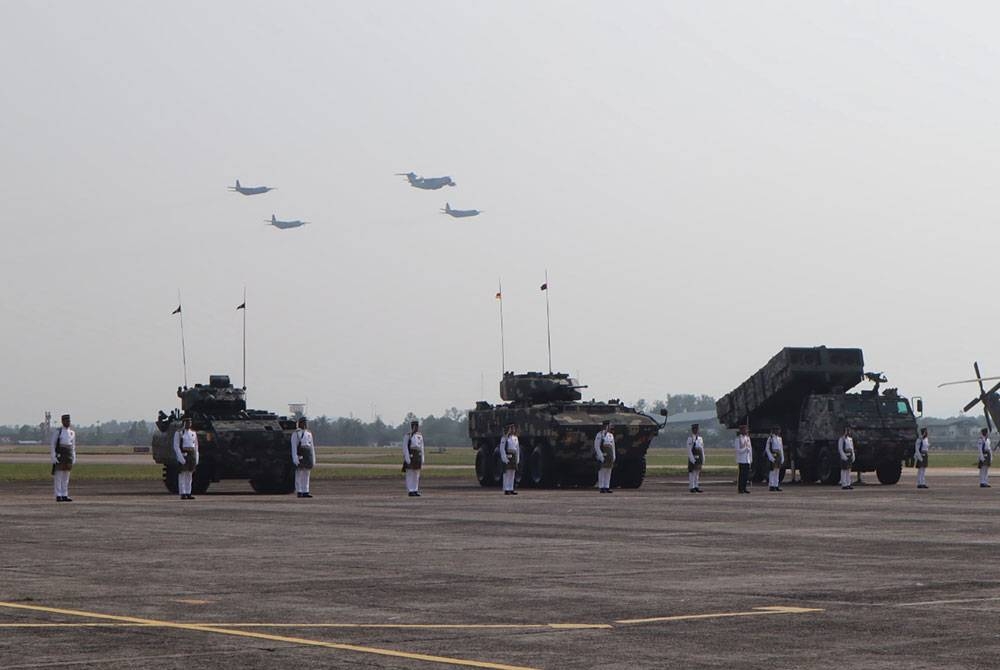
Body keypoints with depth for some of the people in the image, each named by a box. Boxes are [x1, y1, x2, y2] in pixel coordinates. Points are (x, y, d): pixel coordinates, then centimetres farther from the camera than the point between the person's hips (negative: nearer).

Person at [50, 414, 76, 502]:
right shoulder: (58, 431, -6)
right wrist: (53, 457, -13)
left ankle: (64, 496, 9)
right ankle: (58, 496, -2)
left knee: (66, 477, 6)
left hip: (69, 456, 5)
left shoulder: (72, 432, 10)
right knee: (58, 476, -4)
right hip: (59, 455, -5)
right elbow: (53, 445, -6)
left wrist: (74, 457, 9)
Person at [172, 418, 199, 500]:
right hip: (182, 455, -5)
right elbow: (176, 446, -8)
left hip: (191, 455, 5)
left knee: (189, 475, 5)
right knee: (182, 475, -4)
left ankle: (188, 494, 7)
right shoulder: (178, 433, -2)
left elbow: (196, 446, 14)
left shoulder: (193, 433, 13)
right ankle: (182, 494, -3)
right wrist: (180, 458, -18)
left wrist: (196, 458, 6)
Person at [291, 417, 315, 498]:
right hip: (300, 456, -6)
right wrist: (295, 458, -18)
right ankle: (299, 492, 1)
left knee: (306, 474, 4)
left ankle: (305, 492, 5)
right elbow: (293, 447, -9)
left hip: (308, 455, 6)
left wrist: (313, 459, 12)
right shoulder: (296, 434, -3)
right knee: (299, 474, -2)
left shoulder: (309, 433, 15)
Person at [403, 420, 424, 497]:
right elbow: (405, 447, -11)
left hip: (418, 456, 6)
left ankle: (415, 491, 11)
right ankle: (410, 491, -1)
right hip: (410, 456, -6)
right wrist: (407, 458, -18)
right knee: (410, 474, -3)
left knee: (416, 474, 6)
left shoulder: (420, 435, 11)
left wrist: (422, 458, 8)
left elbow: (421, 447, 14)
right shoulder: (408, 435, -8)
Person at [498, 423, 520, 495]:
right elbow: (502, 449, -12)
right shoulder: (505, 438, -6)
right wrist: (504, 458, -18)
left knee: (512, 474, 8)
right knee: (507, 473, -7)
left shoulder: (515, 438, 15)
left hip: (514, 456, 7)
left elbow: (517, 448, 18)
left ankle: (511, 489, 11)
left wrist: (517, 459, 10)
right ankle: (506, 490, -6)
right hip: (507, 456, -7)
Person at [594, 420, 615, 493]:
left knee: (608, 473, 5)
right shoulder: (599, 435, -6)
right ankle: (601, 488, -4)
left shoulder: (611, 435, 15)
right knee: (602, 472, -6)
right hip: (602, 456, -7)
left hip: (610, 456, 7)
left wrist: (613, 457, 10)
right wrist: (601, 457, -17)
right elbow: (597, 446, -11)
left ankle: (607, 487, 8)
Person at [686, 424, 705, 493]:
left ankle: (696, 487, 12)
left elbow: (702, 449, 15)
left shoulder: (700, 438, 12)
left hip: (699, 458, 7)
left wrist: (703, 459, 9)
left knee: (697, 472, 8)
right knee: (692, 472, -5)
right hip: (692, 457, -7)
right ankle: (691, 487, -4)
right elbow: (689, 449, -14)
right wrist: (692, 459, -19)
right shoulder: (690, 438, -9)